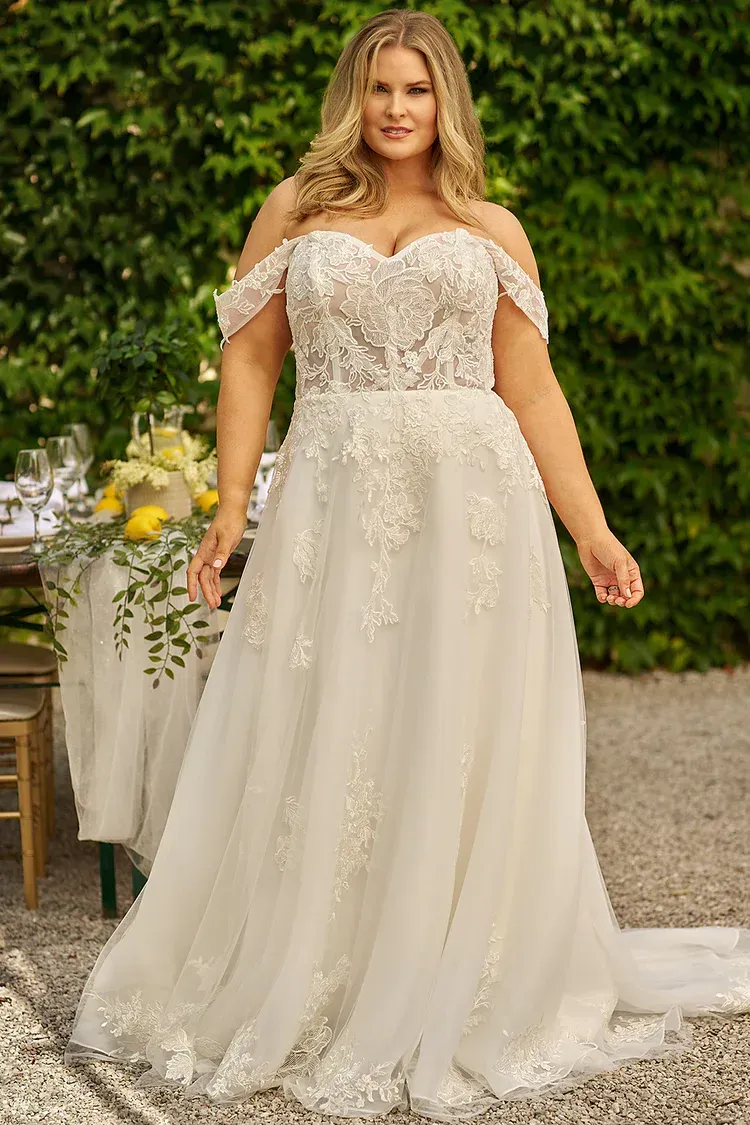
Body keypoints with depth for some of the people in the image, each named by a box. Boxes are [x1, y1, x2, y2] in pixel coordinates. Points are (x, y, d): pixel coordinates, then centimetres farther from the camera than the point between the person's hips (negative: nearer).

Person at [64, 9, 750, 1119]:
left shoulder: (492, 231, 11)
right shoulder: (296, 213, 11)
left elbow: (533, 392, 8)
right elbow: (249, 363, 8)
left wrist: (593, 530, 2)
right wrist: (231, 508, -2)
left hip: (473, 500, 0)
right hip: (335, 503, 0)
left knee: (463, 753, 2)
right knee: (319, 750, 3)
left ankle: (456, 1006, 16)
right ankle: (300, 999, 17)